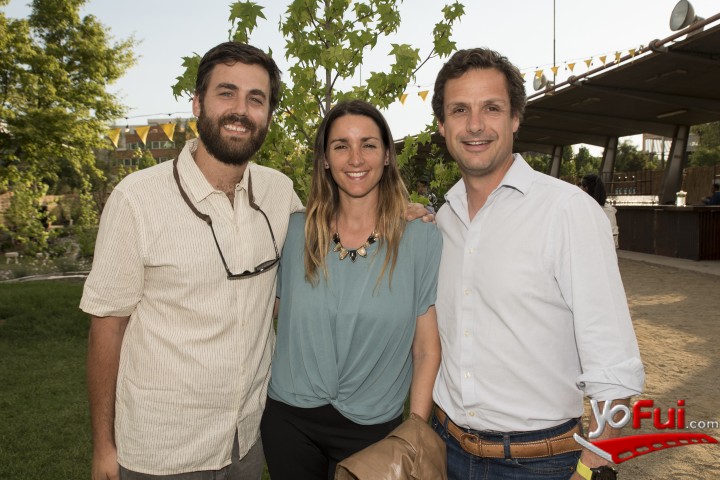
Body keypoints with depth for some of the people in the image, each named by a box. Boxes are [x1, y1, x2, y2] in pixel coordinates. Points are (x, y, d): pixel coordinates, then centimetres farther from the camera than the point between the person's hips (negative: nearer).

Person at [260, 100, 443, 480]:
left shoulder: (422, 240, -11)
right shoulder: (295, 232, -5)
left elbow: (427, 351, -7)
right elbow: (276, 318, 7)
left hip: (373, 427, -1)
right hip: (289, 420, 2)